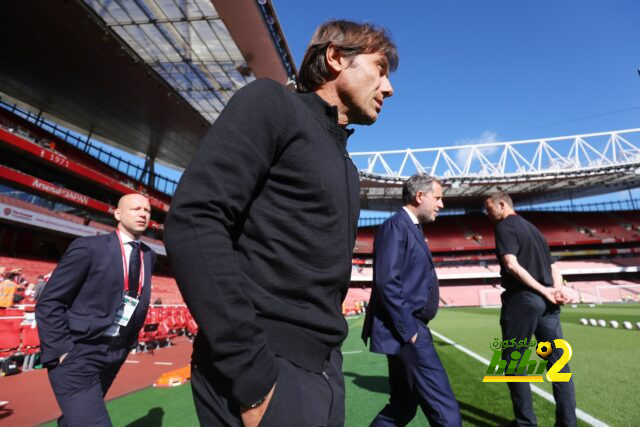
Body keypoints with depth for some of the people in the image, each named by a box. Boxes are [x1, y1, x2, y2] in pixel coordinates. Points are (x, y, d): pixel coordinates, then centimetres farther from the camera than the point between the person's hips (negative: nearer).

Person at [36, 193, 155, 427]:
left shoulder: (149, 256, 5)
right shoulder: (89, 247, -12)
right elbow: (48, 302, -11)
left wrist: (128, 343, 11)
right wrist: (61, 350, -15)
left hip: (114, 354, 6)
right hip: (78, 353, -6)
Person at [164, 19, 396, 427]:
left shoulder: (347, 171, 16)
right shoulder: (272, 103, -6)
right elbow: (193, 221, -19)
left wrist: (329, 360, 11)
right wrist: (251, 374, -20)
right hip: (266, 368, -7)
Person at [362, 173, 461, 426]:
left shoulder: (412, 228, 17)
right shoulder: (395, 226, -13)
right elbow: (386, 282, -22)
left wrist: (410, 328, 16)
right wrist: (408, 330, -18)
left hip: (406, 330, 10)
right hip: (405, 331, -10)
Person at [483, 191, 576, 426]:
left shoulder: (504, 226, -5)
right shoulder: (533, 228, 21)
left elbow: (512, 265, -18)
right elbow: (553, 266, 16)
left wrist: (543, 291, -13)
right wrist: (559, 289, 1)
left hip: (522, 300, -8)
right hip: (547, 301, 8)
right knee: (558, 362, 11)